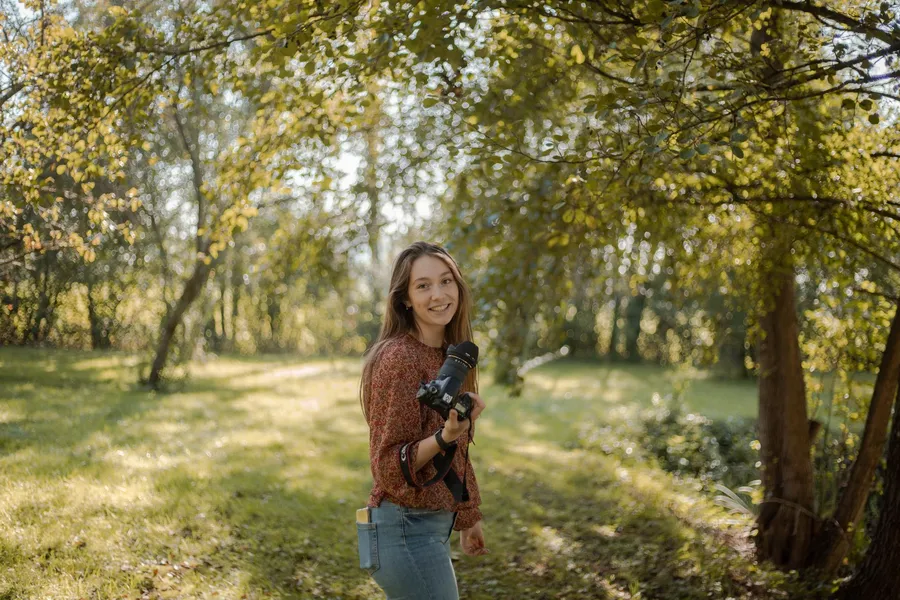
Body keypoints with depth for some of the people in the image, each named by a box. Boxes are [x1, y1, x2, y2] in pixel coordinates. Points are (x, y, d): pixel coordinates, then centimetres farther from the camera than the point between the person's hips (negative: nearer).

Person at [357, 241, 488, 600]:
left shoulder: (450, 356, 8)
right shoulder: (400, 358, -18)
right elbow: (389, 467, -18)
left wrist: (467, 516, 23)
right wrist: (445, 436, -33)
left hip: (430, 527, 9)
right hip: (408, 529, -9)